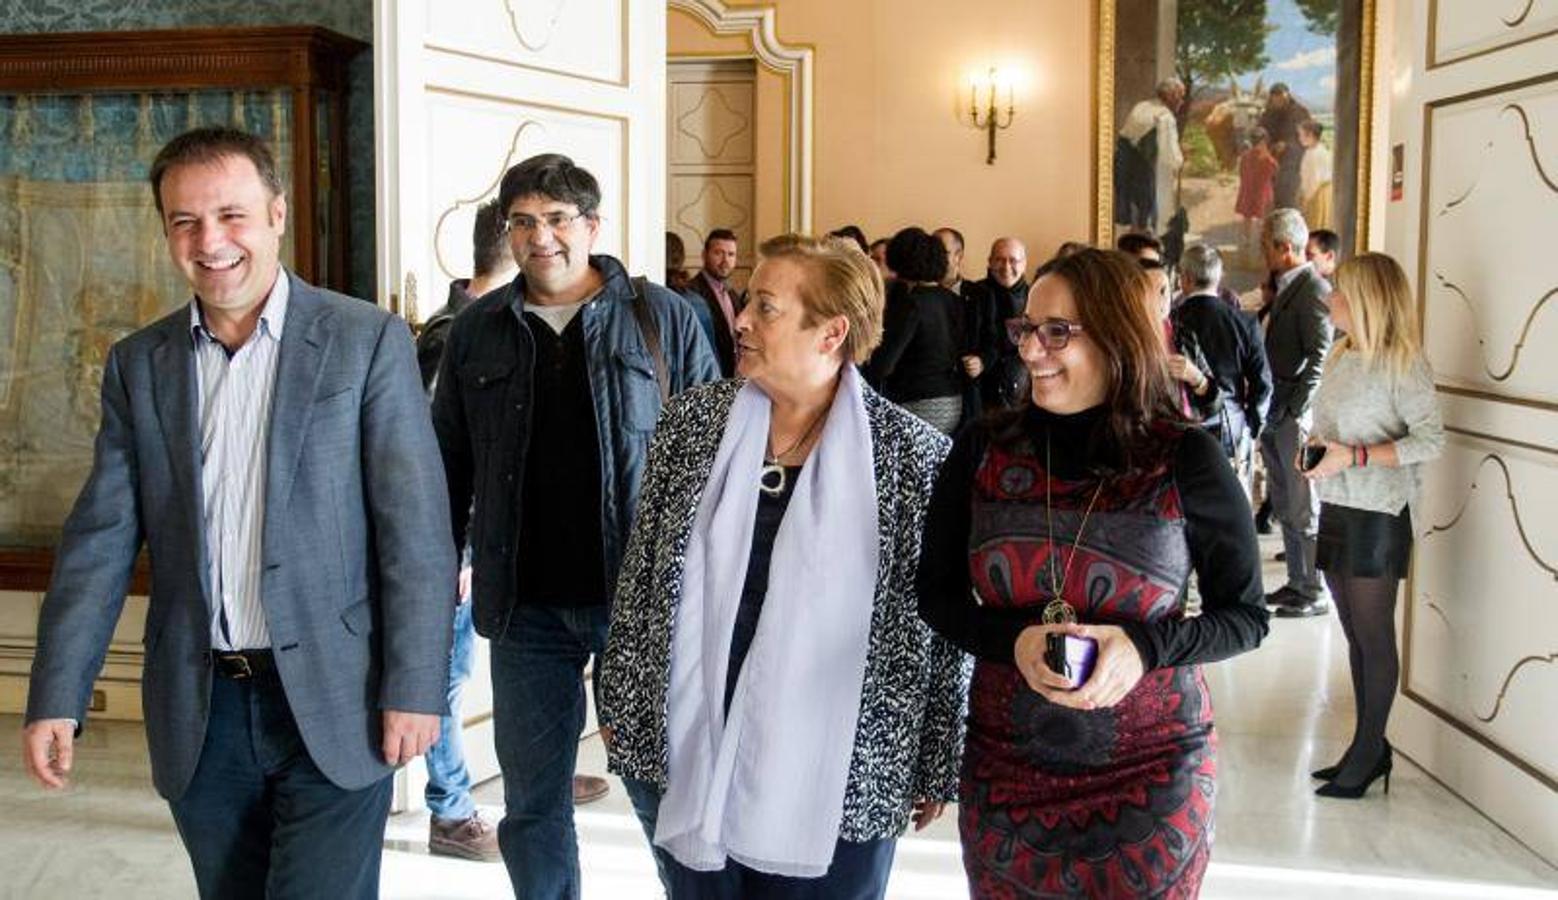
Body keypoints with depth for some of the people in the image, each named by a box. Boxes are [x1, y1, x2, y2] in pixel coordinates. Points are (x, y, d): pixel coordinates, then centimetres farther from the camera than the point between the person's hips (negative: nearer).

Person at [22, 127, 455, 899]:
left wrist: (414, 689, -11)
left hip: (332, 706, -4)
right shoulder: (138, 363, 7)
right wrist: (56, 696, -1)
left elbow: (415, 529, -7)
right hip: (199, 714, 4)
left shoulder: (368, 340, -5)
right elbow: (101, 538, 6)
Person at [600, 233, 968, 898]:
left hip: (836, 786, -2)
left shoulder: (914, 456, -8)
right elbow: (640, 576, 6)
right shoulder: (692, 423, 0)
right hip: (682, 763, 3)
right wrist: (620, 712, 6)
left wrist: (938, 770, -1)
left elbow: (943, 628, -3)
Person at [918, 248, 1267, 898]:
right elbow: (937, 597, 3)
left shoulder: (1186, 461, -10)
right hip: (1005, 771, 2)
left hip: (1153, 777, -2)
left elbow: (1246, 615, -2)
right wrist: (1014, 641, -16)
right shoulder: (983, 451, -4)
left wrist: (1145, 646, -20)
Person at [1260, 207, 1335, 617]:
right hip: (1274, 414, 9)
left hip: (1297, 415, -9)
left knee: (1303, 508, -3)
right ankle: (1297, 583, 24)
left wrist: (1298, 410, -19)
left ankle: (1316, 593, 5)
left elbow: (1320, 355, -17)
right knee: (1284, 507, 15)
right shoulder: (1280, 287, 15)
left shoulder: (1313, 288, -12)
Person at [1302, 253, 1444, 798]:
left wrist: (1354, 455, -23)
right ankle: (1369, 747, 25)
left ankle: (1369, 751, 12)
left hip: (1377, 514, -8)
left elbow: (1431, 439, -17)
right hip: (1336, 509, 8)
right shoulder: (1341, 358, 11)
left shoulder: (1402, 361, -13)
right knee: (1355, 633, 14)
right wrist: (1316, 444, 2)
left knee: (1374, 636, 1)